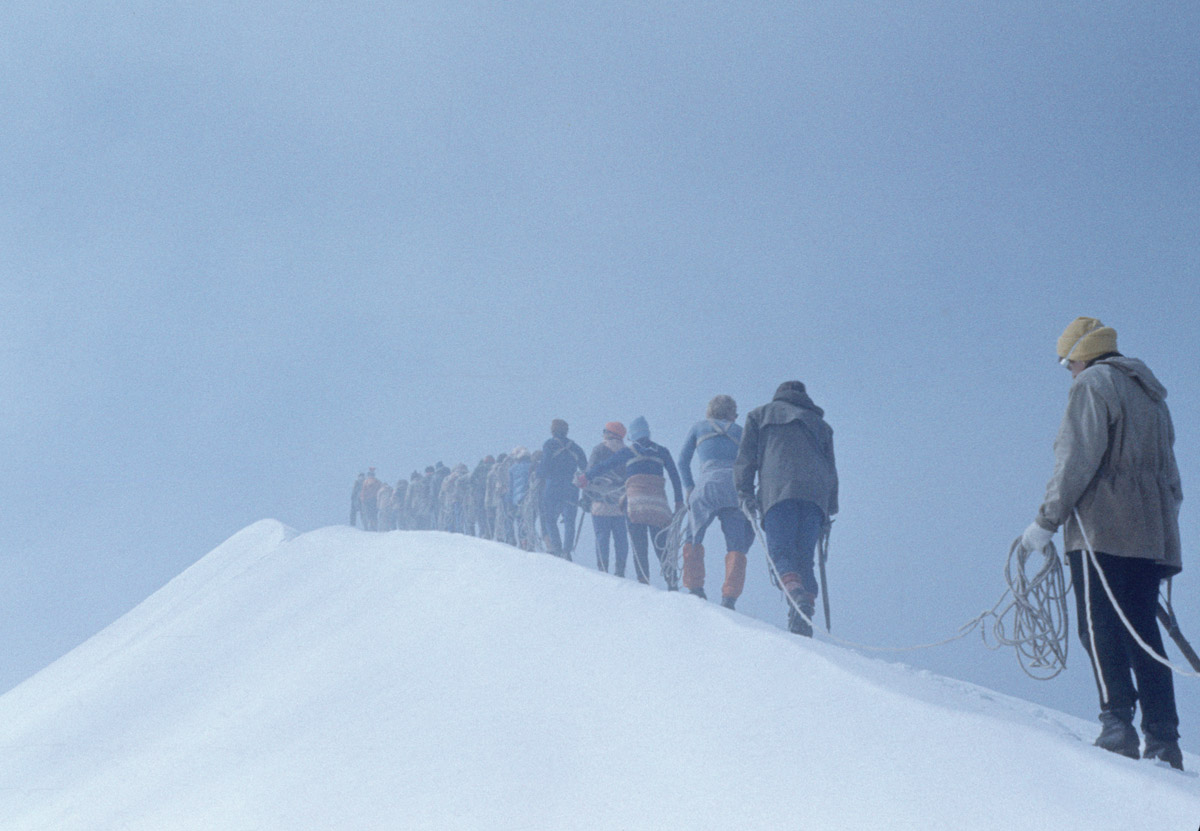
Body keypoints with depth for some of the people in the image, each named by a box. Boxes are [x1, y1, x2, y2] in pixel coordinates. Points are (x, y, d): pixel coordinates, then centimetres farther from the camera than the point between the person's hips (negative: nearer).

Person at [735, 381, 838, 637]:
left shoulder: (760, 415, 25)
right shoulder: (821, 424, 33)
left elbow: (745, 456, 12)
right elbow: (831, 469, 25)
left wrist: (745, 492, 7)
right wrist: (829, 510, 24)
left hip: (778, 490, -3)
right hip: (816, 494, 3)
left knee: (780, 551, -10)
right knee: (804, 556, 4)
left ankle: (796, 592, -39)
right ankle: (802, 620, -11)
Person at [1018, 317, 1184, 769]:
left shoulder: (1093, 383, 1)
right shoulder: (1151, 393, 25)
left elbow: (1077, 460, -11)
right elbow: (1168, 471, 23)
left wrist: (1047, 519, -9)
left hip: (1102, 528, -8)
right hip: (1154, 534, 8)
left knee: (1100, 627, -10)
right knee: (1143, 630, 5)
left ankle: (1118, 721, -21)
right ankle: (1163, 739, -1)